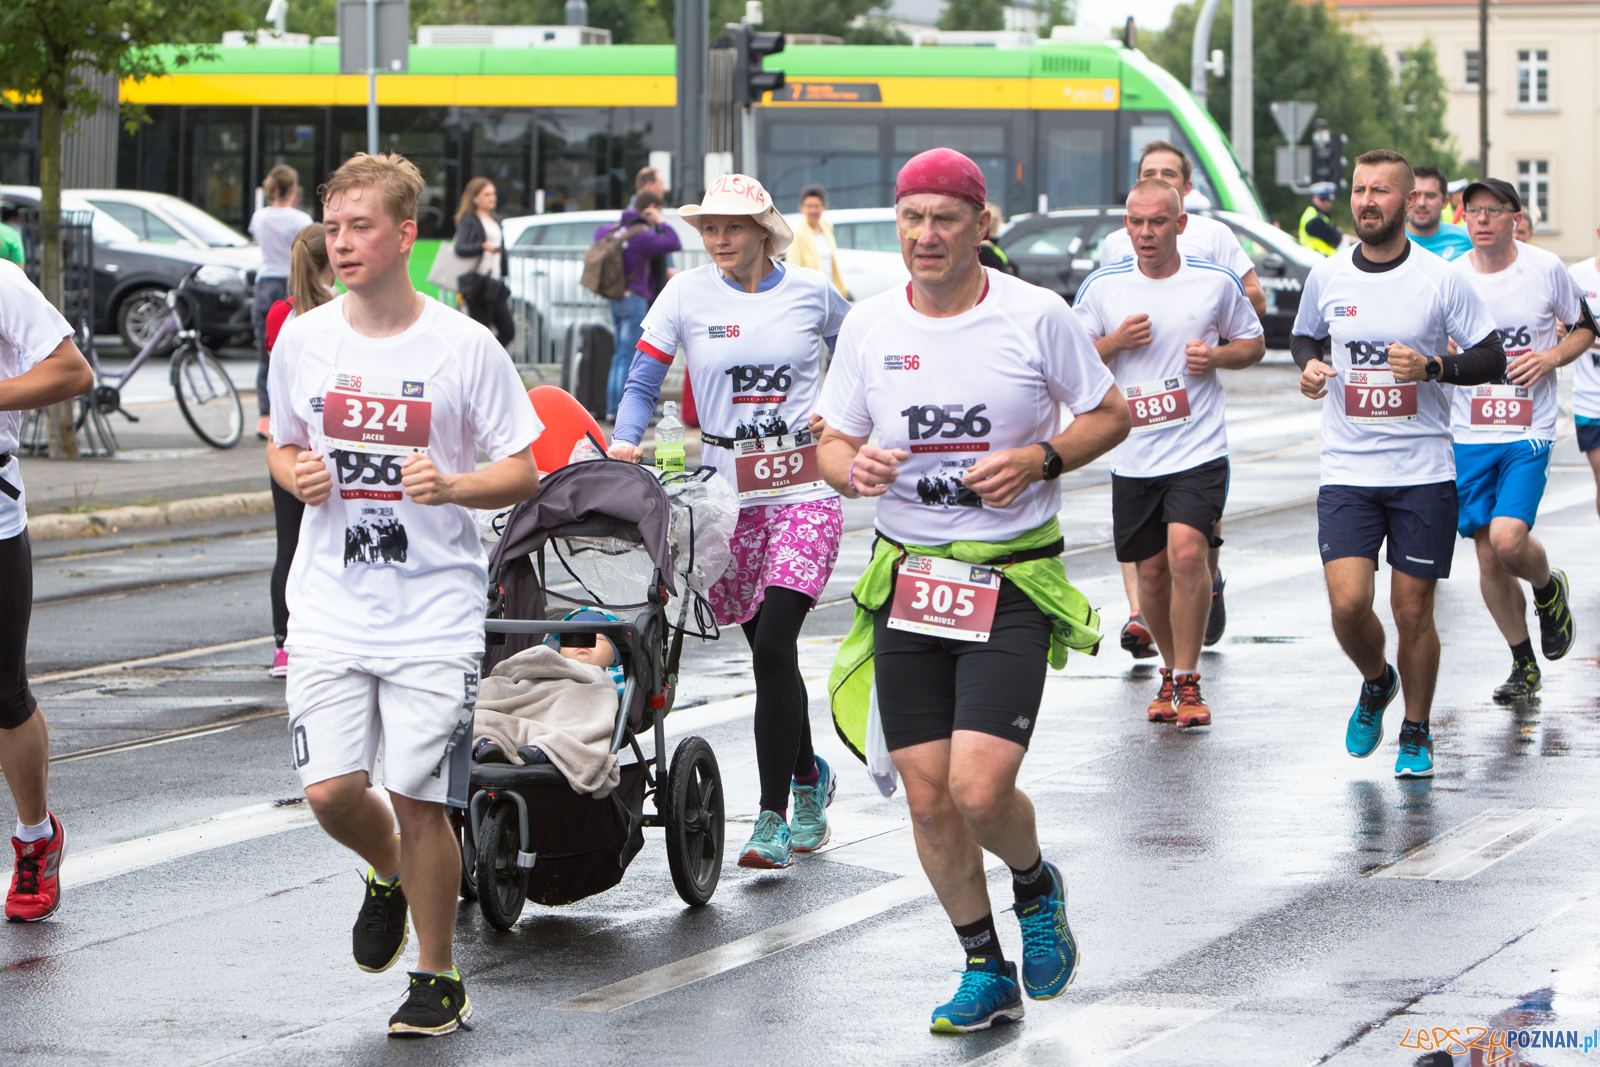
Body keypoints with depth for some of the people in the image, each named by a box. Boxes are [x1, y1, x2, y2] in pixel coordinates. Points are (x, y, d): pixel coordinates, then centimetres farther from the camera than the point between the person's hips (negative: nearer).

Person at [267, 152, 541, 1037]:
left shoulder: (464, 347, -6)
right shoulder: (302, 341, 4)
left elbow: (522, 471, 0)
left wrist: (450, 486, -19)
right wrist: (297, 476, -5)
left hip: (434, 610, -3)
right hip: (330, 607, 3)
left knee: (417, 799, -4)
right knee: (330, 790, -8)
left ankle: (439, 979, 14)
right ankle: (387, 875, 28)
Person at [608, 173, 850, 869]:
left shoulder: (811, 293, 2)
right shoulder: (687, 295, 2)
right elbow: (642, 383, 1)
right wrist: (623, 442, -16)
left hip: (804, 492, -2)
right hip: (727, 495, 2)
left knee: (773, 647, -15)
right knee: (769, 654, 8)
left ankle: (773, 819, -12)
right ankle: (808, 775, 34)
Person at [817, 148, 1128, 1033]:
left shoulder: (1037, 316, -5)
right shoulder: (869, 325, 4)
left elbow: (1109, 416, 5)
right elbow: (832, 441, 11)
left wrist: (1037, 461, -13)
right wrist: (852, 468, -13)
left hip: (1013, 582, -4)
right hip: (907, 579, 4)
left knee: (980, 788, -15)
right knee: (927, 795, 3)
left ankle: (1035, 887, 19)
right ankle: (985, 973, 20)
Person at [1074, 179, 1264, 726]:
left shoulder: (1217, 282, 1)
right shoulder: (1101, 287, 2)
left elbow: (1254, 343, 13)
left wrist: (1215, 356, -8)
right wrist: (1115, 342, -11)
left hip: (1198, 450, -2)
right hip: (1133, 455, 2)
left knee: (1187, 552, -20)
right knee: (1151, 570, 8)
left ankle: (1187, 680, -9)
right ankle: (1171, 669, 30)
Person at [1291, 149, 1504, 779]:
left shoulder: (1440, 279, -4)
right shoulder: (1326, 277, 4)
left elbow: (1492, 359, 1)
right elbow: (1304, 336, 22)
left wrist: (1433, 367, -16)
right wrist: (1311, 366, 0)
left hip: (1424, 472, -1)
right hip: (1347, 469, 2)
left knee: (1413, 610, 1)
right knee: (1348, 602, -13)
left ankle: (1416, 734, 21)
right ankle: (1375, 683, 20)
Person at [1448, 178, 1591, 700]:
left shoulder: (1546, 268, -4)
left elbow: (1584, 329, 10)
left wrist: (1550, 358, -9)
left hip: (1528, 433, -2)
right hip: (1469, 436, 2)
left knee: (1508, 538, -20)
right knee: (1488, 559, 4)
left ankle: (1549, 588, 15)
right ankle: (1523, 664, 22)